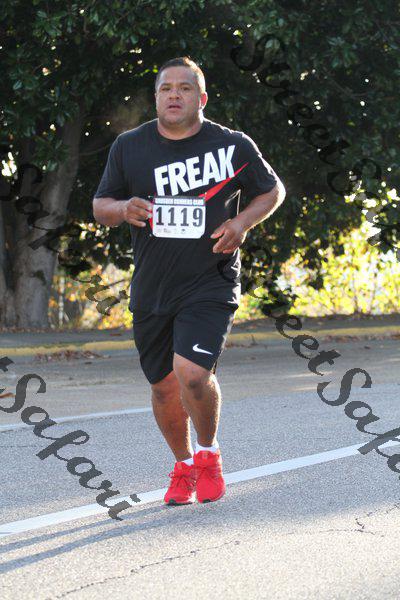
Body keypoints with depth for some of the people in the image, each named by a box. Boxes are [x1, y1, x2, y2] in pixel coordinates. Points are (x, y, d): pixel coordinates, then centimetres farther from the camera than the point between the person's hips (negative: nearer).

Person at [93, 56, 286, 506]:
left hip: (210, 283, -3)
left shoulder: (233, 146, -4)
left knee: (192, 372, -20)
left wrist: (243, 222, -8)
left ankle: (209, 453, 8)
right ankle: (183, 466, 35)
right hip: (151, 290, 3)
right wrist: (122, 209, -14)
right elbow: (100, 206, 10)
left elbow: (272, 190, 11)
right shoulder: (129, 147, 2)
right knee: (164, 386, 9)